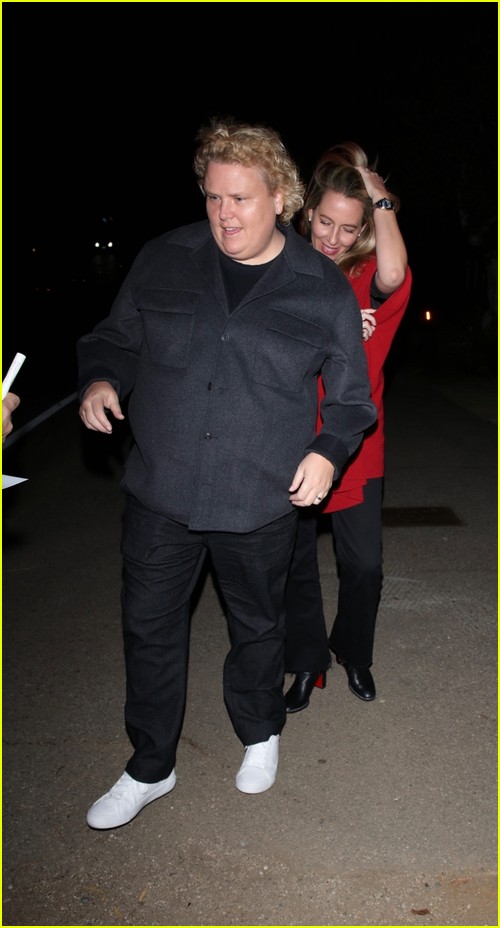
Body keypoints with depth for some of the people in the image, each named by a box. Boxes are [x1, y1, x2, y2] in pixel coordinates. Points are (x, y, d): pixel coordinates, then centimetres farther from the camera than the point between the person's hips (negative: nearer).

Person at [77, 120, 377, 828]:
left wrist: (328, 451, -14)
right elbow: (116, 338, 13)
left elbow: (351, 398, 4)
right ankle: (150, 767, 36)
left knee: (258, 628, 18)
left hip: (260, 504, -1)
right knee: (149, 628, 12)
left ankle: (260, 733, 49)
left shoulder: (325, 290, -2)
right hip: (159, 491, 2)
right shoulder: (164, 260, 1)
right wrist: (99, 379, -9)